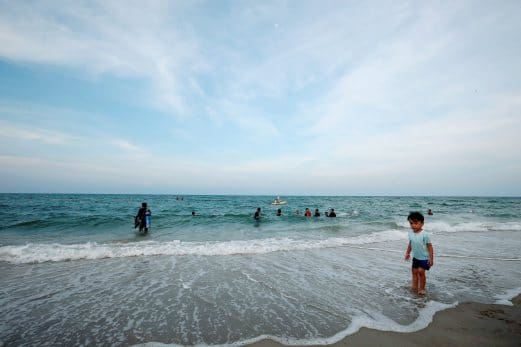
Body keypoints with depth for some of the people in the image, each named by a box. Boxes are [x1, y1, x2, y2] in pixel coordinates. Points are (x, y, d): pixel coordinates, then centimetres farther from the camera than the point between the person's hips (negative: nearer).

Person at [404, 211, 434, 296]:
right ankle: (415, 286, 23)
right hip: (415, 257, 6)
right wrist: (407, 253, 13)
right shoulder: (410, 233, -5)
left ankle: (421, 288, 12)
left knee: (421, 271, -6)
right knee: (414, 271, 10)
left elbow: (429, 246, -16)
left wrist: (431, 258, -16)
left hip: (424, 258, -6)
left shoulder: (424, 234, -22)